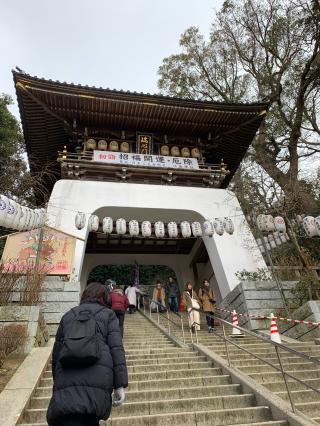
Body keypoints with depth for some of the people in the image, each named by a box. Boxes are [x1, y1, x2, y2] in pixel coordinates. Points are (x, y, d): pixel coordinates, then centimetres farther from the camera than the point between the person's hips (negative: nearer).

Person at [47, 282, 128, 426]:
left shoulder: (68, 315, 20)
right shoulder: (108, 314, 12)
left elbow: (56, 352, 20)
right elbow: (116, 348, 0)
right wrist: (120, 385, -1)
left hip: (66, 380, 1)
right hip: (98, 381, -1)